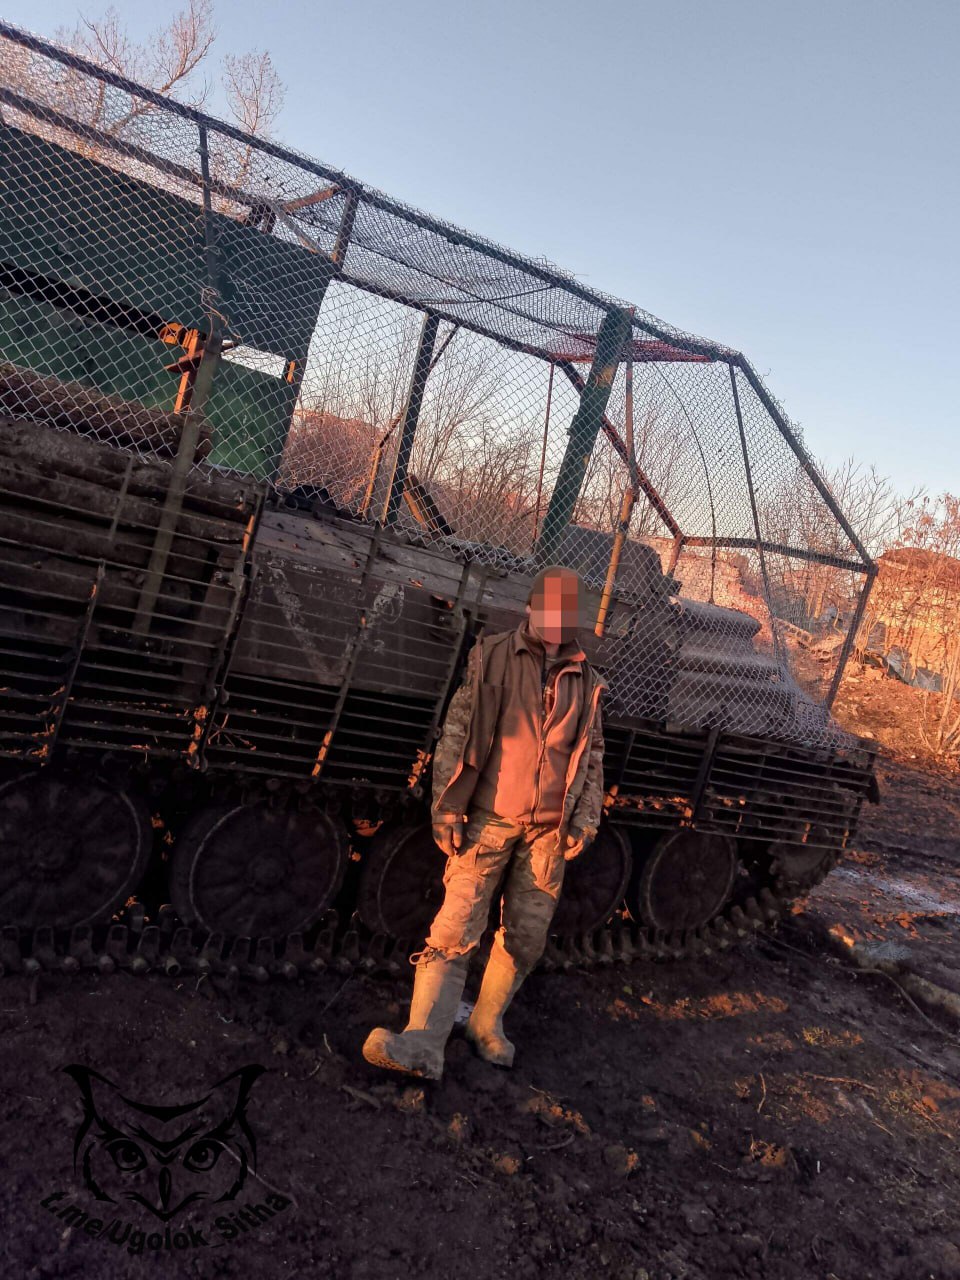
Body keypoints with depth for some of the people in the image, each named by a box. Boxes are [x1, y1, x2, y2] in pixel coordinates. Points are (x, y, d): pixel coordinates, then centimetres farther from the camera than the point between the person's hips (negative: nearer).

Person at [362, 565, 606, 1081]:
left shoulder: (585, 680, 8)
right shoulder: (493, 657, -1)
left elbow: (592, 755, 13)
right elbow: (457, 733, -3)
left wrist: (585, 818, 3)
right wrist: (445, 805, -9)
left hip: (548, 828, 3)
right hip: (490, 818, -3)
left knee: (526, 937, 8)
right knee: (455, 929, -10)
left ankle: (486, 1024, 26)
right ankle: (422, 1043, -10)